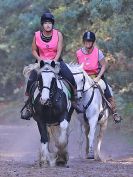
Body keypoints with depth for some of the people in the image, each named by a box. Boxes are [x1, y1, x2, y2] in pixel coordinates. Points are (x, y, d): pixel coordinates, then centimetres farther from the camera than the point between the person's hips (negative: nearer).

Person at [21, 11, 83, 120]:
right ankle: (29, 108, -2)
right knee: (30, 82, -15)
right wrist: (39, 59, -12)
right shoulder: (37, 35, -4)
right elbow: (34, 50, 4)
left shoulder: (58, 34, -7)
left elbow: (59, 50, -10)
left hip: (56, 61, -1)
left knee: (70, 78, -20)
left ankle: (74, 101, -3)